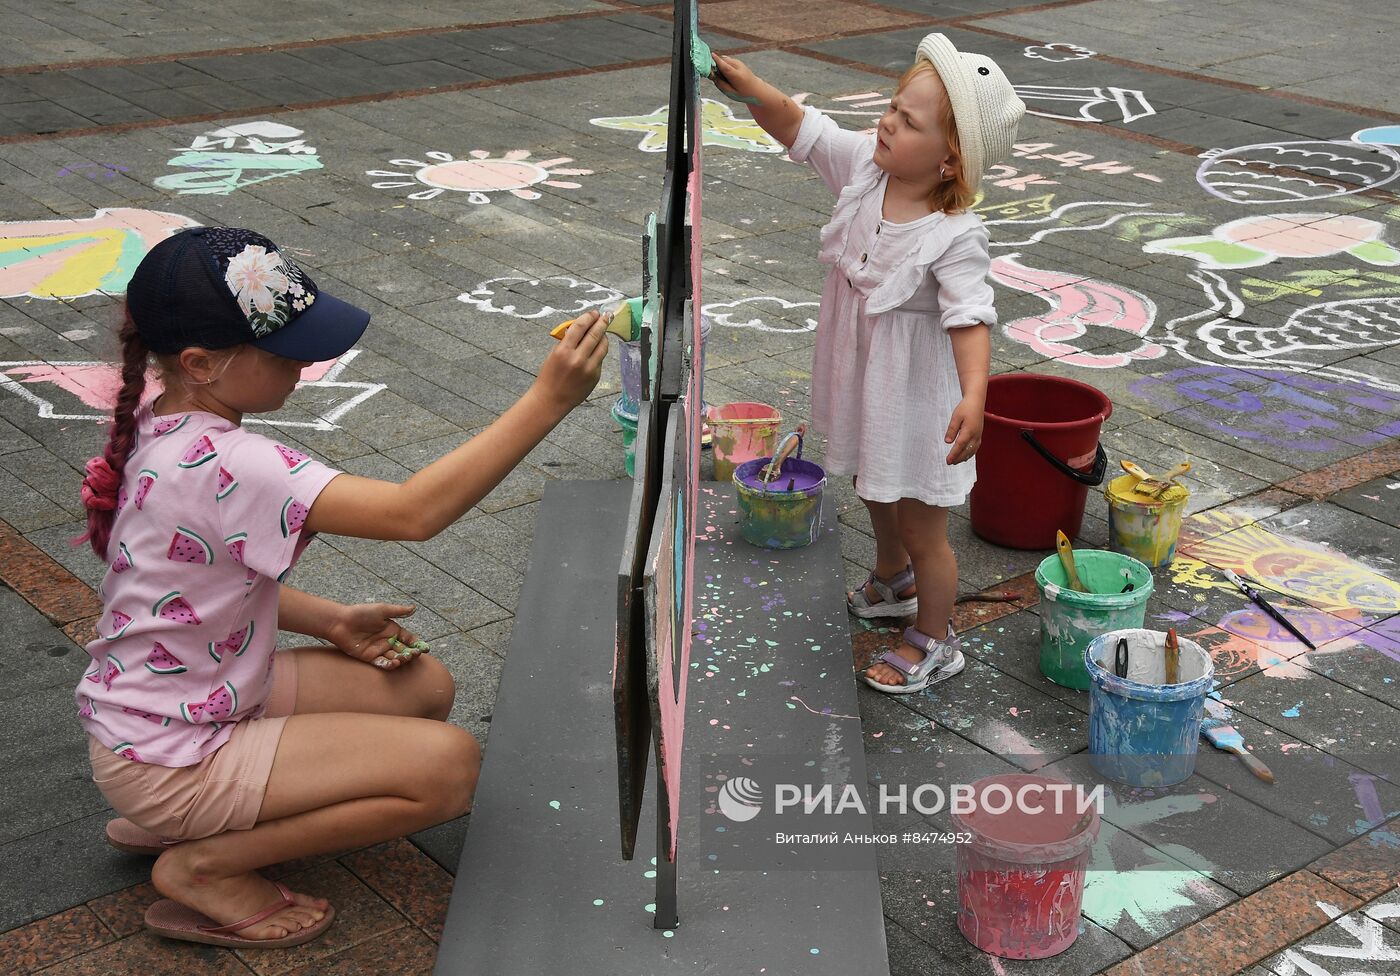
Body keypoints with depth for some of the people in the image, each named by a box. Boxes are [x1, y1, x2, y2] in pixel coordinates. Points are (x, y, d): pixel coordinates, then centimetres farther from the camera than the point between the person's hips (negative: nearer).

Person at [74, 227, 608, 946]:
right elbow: (412, 513, -38)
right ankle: (204, 864, -4)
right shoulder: (222, 466, -32)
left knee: (423, 687, 11)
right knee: (450, 763, -16)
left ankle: (172, 821, 14)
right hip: (169, 762, -10)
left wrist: (328, 621, 0)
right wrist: (548, 400, -40)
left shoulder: (165, 427, -1)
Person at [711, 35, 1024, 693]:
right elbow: (796, 126, -7)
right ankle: (892, 583, 58)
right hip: (862, 378, 8)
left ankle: (934, 642, 31)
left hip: (916, 391, -7)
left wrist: (974, 398, -51)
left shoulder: (956, 238, -29)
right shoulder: (864, 165, -11)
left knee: (920, 525, 9)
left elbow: (971, 320, -36)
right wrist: (748, 86, -25)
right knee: (874, 493, 31)